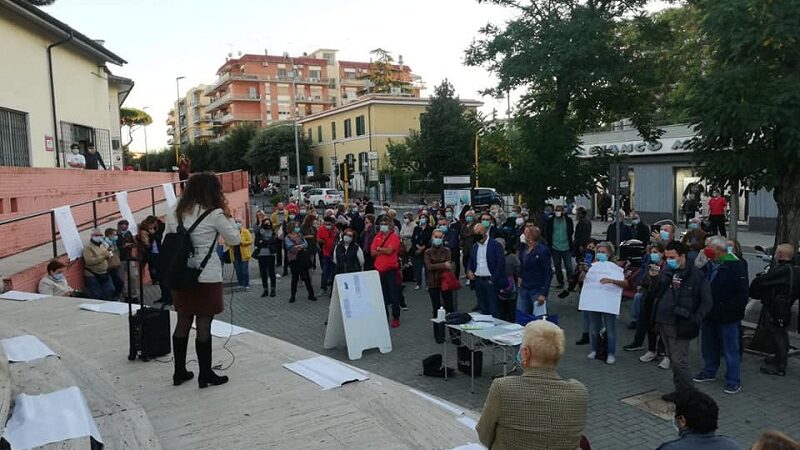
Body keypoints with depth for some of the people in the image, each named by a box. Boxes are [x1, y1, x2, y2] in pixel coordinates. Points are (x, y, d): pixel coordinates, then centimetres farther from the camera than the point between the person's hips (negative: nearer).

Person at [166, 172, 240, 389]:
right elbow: (235, 239, -2)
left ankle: (179, 372, 26)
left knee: (183, 323, 15)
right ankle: (206, 375, 12)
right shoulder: (214, 214, -11)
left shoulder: (175, 213, 6)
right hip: (207, 278, -6)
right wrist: (227, 214, 3)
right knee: (204, 326, 2)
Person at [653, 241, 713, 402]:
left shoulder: (697, 276, -9)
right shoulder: (666, 272, 9)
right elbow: (655, 292, 11)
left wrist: (695, 320, -15)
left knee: (679, 361, -5)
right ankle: (680, 390, 28)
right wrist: (655, 278, -7)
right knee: (673, 359, 16)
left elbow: (707, 302, -6)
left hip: (680, 326, -7)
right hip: (663, 323, 7)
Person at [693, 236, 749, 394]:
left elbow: (742, 294, -17)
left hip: (727, 317, -7)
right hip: (709, 315, 7)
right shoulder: (707, 265, 7)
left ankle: (733, 380, 15)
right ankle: (709, 372, 35)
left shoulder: (736, 266, -14)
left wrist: (728, 309, -21)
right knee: (708, 346, 18)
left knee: (730, 349, 4)